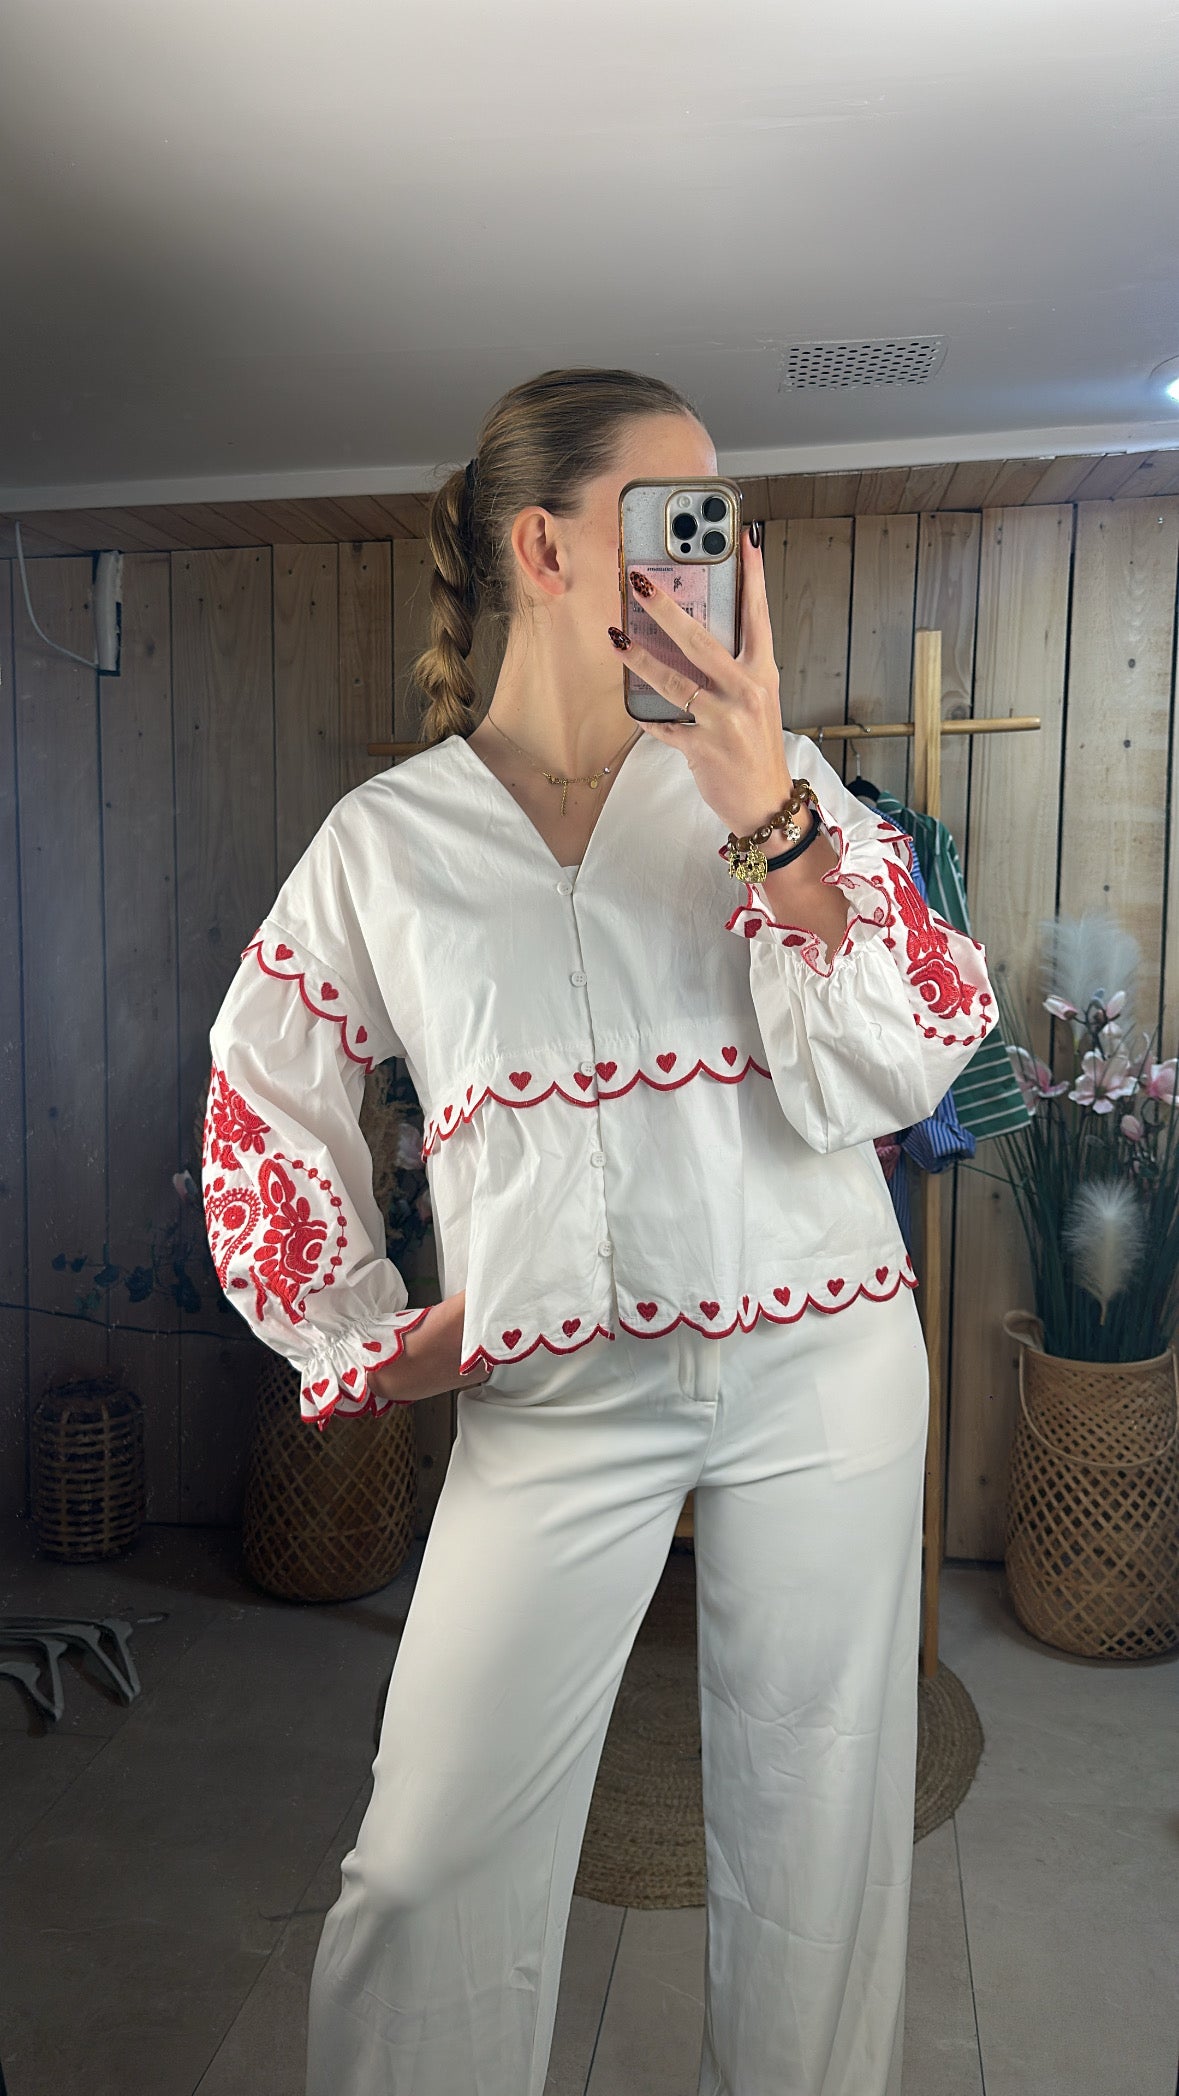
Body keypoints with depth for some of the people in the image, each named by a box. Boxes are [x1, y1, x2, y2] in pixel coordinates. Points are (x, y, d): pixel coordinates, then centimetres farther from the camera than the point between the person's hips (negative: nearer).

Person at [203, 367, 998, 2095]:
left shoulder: (773, 778, 2)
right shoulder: (386, 838, 0)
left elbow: (896, 1072, -8)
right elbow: (263, 1105, 12)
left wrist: (766, 814, -18)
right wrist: (355, 1334, 9)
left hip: (820, 1363, 1)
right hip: (559, 1397, -1)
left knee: (815, 1837, 15)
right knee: (428, 1870, 4)